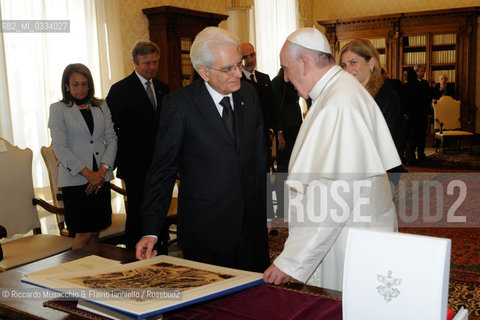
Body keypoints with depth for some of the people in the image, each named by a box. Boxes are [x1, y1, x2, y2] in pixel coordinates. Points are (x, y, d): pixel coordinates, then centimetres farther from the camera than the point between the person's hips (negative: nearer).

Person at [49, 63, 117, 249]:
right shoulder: (58, 109, 1)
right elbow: (60, 148, -7)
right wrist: (88, 173, -13)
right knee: (84, 234, -4)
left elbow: (111, 140, 9)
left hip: (101, 179, 4)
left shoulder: (101, 107, 12)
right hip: (75, 180, -4)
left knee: (95, 231, 7)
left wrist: (102, 171, -6)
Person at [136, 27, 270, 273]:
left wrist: (265, 210, 12)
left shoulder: (249, 93, 4)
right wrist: (150, 231, -12)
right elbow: (162, 170, -9)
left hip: (252, 224, 5)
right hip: (206, 229, -4)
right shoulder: (179, 104, -12)